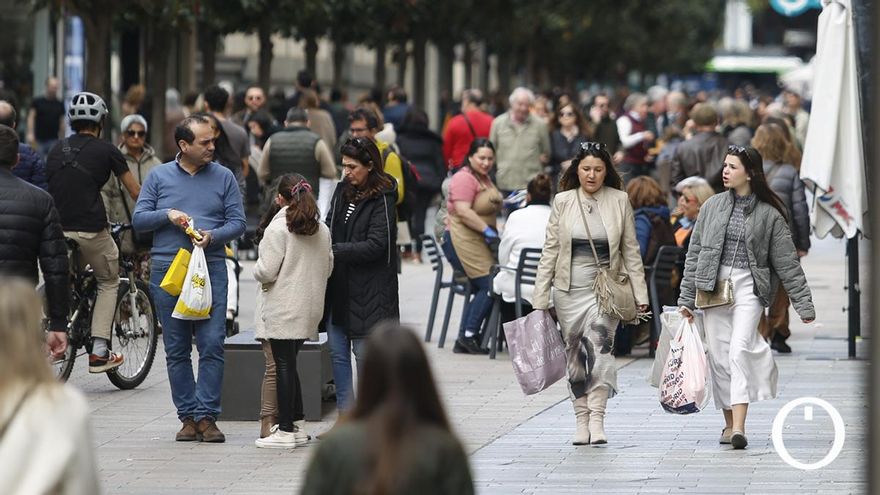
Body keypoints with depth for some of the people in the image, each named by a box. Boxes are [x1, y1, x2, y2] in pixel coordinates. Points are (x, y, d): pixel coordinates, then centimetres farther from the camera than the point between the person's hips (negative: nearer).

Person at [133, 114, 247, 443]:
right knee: (176, 351, 3)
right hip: (167, 271, 1)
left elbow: (238, 222, 5)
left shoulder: (223, 177, 8)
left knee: (212, 346, -10)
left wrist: (213, 236, -13)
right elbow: (139, 219, 8)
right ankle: (187, 416, 9)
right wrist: (167, 214, -10)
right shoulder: (159, 176, 9)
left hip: (211, 270, -1)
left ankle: (206, 416, -7)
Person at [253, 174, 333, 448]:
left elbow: (266, 271, -16)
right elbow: (328, 268, 13)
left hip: (282, 310, -7)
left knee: (283, 366, -3)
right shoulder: (322, 230, 8)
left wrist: (257, 270, 6)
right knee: (289, 365, 16)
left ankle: (286, 431, -3)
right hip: (309, 309, 7)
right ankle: (298, 425, 18)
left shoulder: (278, 228, -13)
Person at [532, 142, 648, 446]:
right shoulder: (563, 201, 3)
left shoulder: (619, 201, 2)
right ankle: (582, 419, 15)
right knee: (574, 354, 6)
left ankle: (597, 419, -20)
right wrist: (540, 298, 2)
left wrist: (639, 295, 2)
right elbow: (550, 250, 5)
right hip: (570, 289, 2)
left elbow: (631, 250, 6)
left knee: (600, 344, -18)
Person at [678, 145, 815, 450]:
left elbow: (787, 263, 3)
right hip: (713, 286, 3)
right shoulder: (712, 207, 8)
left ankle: (739, 427, -24)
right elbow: (695, 253, 11)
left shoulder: (768, 214, 1)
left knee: (739, 351, -19)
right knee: (719, 357, 4)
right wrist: (687, 298, 6)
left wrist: (804, 305, 1)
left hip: (748, 287, -3)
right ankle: (729, 422, 16)